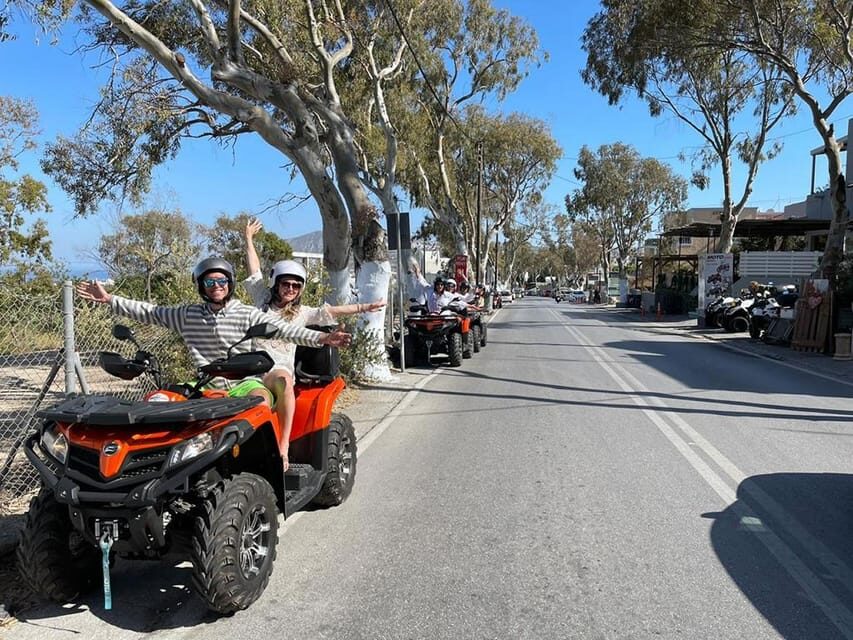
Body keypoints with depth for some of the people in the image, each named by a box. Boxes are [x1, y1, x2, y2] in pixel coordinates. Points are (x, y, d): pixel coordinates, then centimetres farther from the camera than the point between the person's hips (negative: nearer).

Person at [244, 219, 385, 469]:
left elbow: (330, 311, 11)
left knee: (283, 381, -38)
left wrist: (363, 307, 3)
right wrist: (249, 239, 30)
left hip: (278, 367, -2)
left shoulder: (302, 313, 18)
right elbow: (254, 270, 24)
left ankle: (284, 447, -41)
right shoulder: (263, 299, 20)